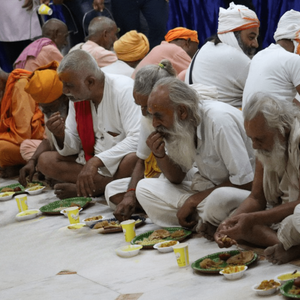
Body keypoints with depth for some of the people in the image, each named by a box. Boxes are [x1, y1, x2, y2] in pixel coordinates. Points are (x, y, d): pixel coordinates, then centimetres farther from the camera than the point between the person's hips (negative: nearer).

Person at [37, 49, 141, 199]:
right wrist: (60, 135, -16)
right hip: (93, 163, 6)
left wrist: (96, 161, -33)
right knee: (45, 160, -7)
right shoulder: (77, 97, 3)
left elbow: (137, 140, -28)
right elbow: (74, 147, 8)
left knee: (133, 159, -40)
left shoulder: (124, 89, -19)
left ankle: (81, 190, -16)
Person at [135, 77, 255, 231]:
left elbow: (244, 181, -25)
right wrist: (159, 155, -11)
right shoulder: (179, 125, -1)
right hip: (208, 189, 8)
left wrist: (194, 200, -18)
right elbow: (177, 178, 10)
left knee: (219, 199, -42)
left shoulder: (220, 120, -25)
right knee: (144, 187, -3)